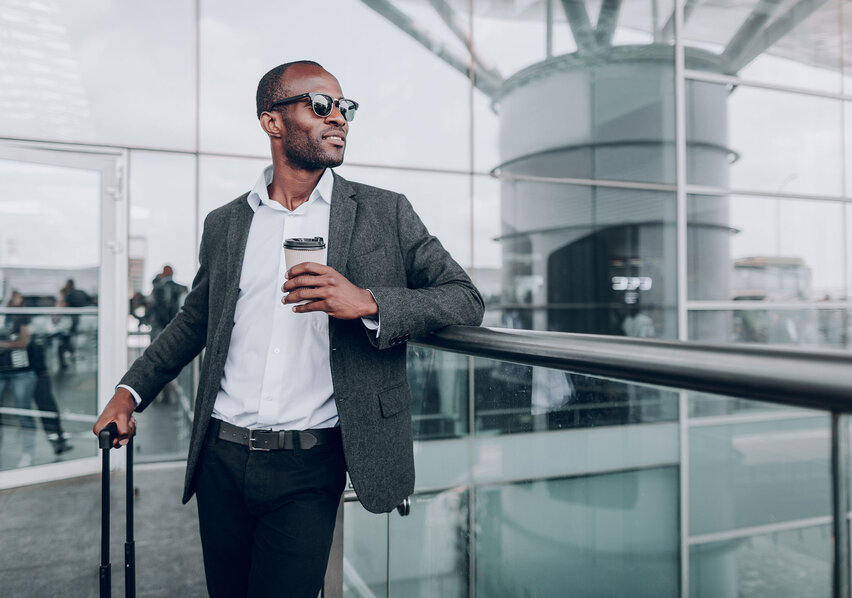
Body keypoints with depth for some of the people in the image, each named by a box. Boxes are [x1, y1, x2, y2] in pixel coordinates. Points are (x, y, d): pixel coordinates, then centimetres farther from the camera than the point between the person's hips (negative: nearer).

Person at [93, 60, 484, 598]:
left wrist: (370, 303, -19)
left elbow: (466, 299, -4)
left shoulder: (386, 214, 0)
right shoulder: (225, 224, 8)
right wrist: (131, 390, 12)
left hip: (310, 471, -3)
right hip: (221, 462, 4)